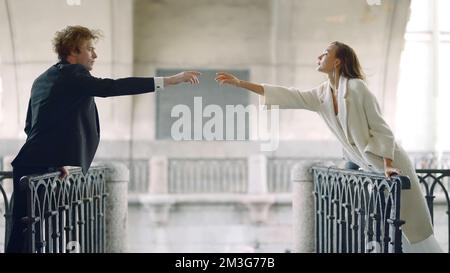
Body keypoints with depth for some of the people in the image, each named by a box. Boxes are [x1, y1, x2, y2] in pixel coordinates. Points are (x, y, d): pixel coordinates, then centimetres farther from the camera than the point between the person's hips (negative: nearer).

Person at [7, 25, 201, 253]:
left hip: (29, 164, 9)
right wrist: (169, 80, -22)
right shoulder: (72, 74, -8)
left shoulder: (42, 79, 20)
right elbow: (112, 87, -21)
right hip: (40, 167, -9)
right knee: (25, 233, -6)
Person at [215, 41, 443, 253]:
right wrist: (240, 83, -1)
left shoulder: (356, 87, -18)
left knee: (409, 225, -3)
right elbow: (286, 96, 1)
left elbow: (379, 127, -16)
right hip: (368, 167, 7)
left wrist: (388, 165, -21)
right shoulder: (321, 95, 2)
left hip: (390, 164, -7)